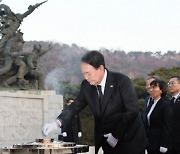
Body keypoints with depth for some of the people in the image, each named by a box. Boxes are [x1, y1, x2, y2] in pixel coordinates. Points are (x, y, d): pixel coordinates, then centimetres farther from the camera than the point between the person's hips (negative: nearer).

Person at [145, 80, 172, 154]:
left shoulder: (165, 104, -10)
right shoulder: (152, 103, 13)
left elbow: (167, 126, -14)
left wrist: (163, 146, -18)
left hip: (159, 143, -7)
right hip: (151, 143, 7)